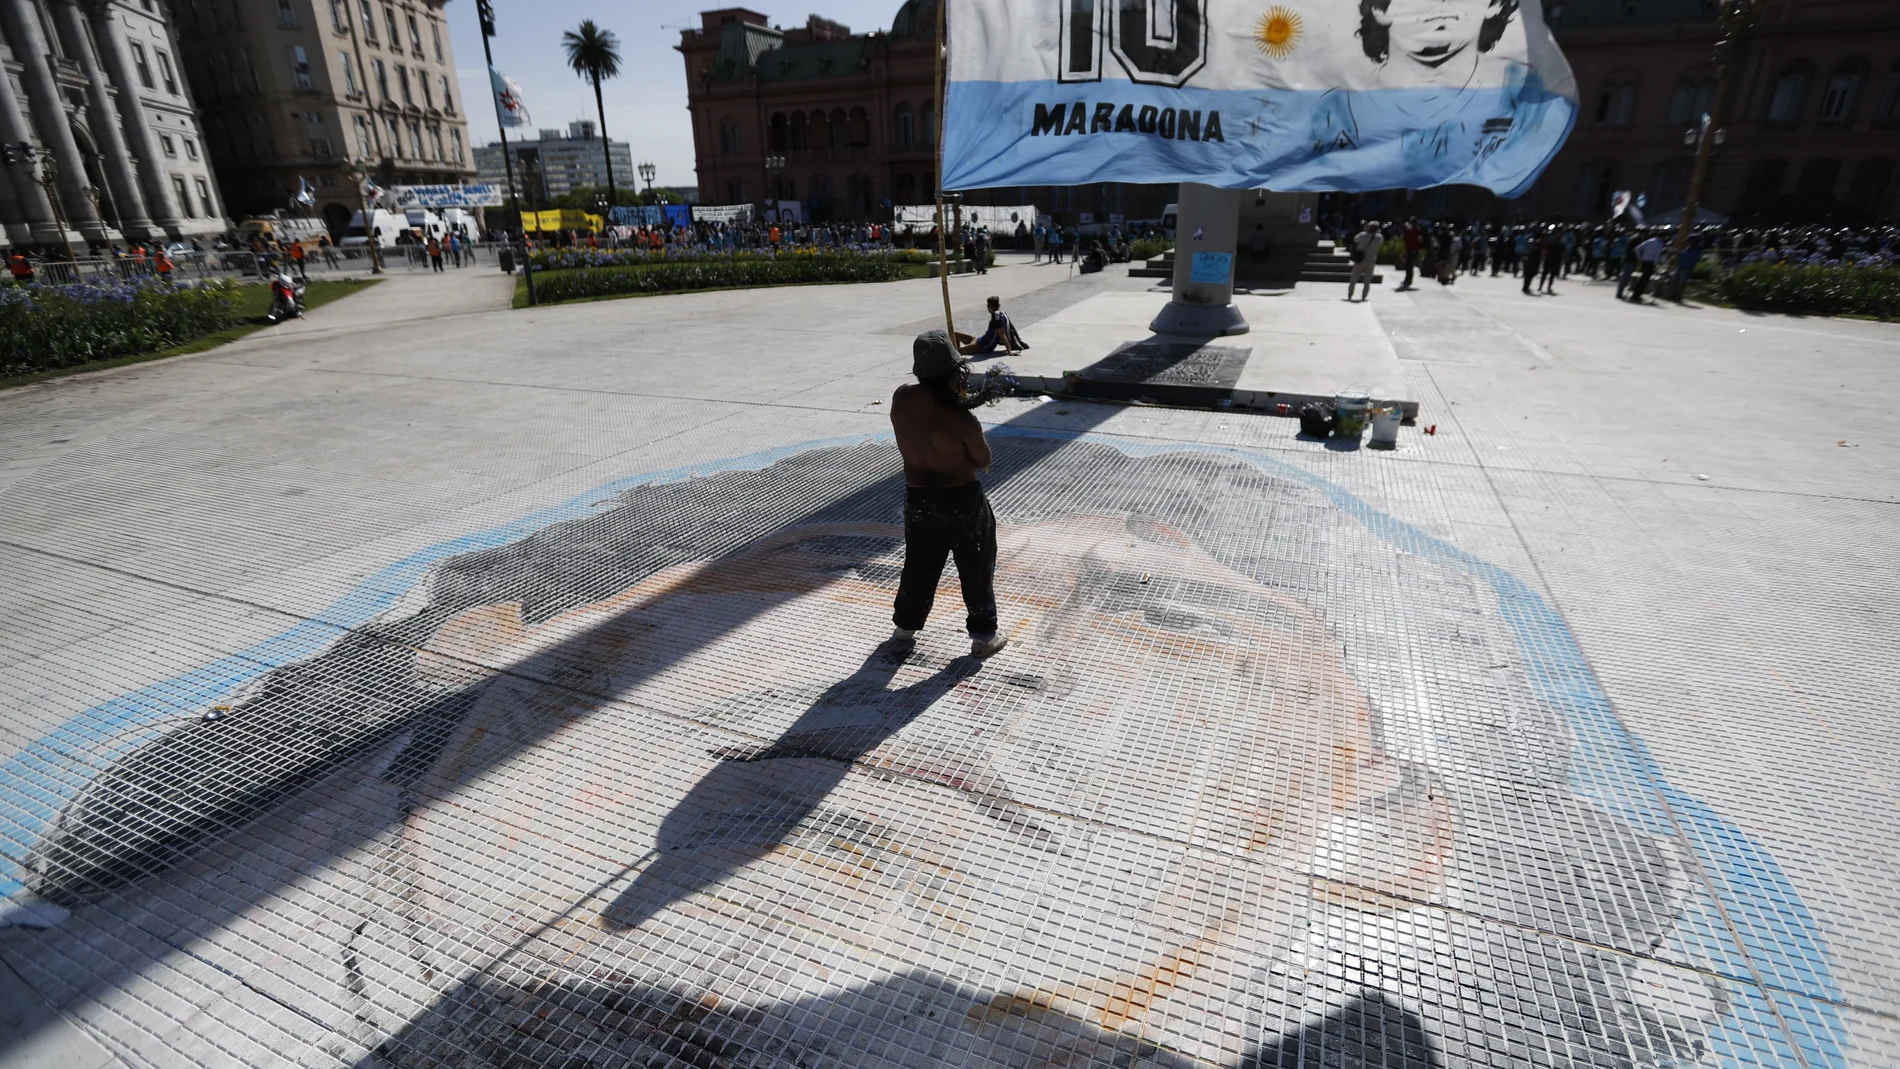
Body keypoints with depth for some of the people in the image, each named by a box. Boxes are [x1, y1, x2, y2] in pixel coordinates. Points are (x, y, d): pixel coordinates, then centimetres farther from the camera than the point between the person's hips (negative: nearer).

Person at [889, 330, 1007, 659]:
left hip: (917, 497, 5)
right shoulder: (960, 419, -25)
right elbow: (984, 461, -10)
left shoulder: (901, 398, -9)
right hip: (961, 499, -5)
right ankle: (983, 636, 22)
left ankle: (906, 625, 37)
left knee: (919, 564, 22)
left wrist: (957, 396, 1)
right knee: (976, 568, 12)